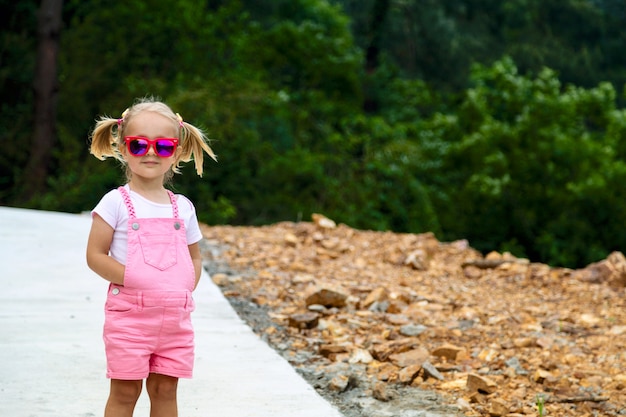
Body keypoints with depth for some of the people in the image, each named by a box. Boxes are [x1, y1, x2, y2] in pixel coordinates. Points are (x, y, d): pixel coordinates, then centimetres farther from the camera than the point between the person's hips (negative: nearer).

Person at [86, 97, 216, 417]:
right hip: (129, 315, -4)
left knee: (165, 390, 10)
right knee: (124, 391, 1)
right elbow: (95, 256, -7)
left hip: (175, 316, 4)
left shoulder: (183, 208, 9)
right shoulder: (116, 203, -5)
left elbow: (194, 258, 19)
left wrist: (186, 289, 1)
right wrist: (133, 279, -17)